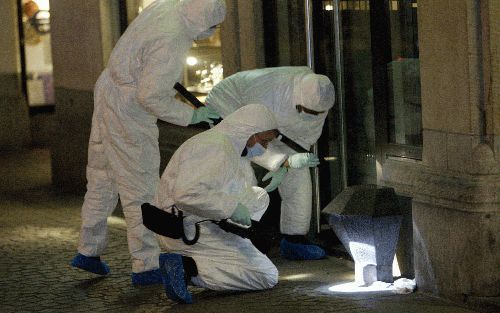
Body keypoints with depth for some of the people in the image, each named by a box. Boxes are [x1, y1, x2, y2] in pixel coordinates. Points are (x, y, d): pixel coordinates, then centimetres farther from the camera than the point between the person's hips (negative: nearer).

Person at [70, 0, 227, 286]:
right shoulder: (170, 43, -29)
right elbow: (150, 97, -27)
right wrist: (189, 116, -16)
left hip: (109, 93, 10)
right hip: (129, 115, -10)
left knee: (103, 179, 18)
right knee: (141, 190, -2)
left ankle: (89, 251, 28)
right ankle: (146, 267, 2)